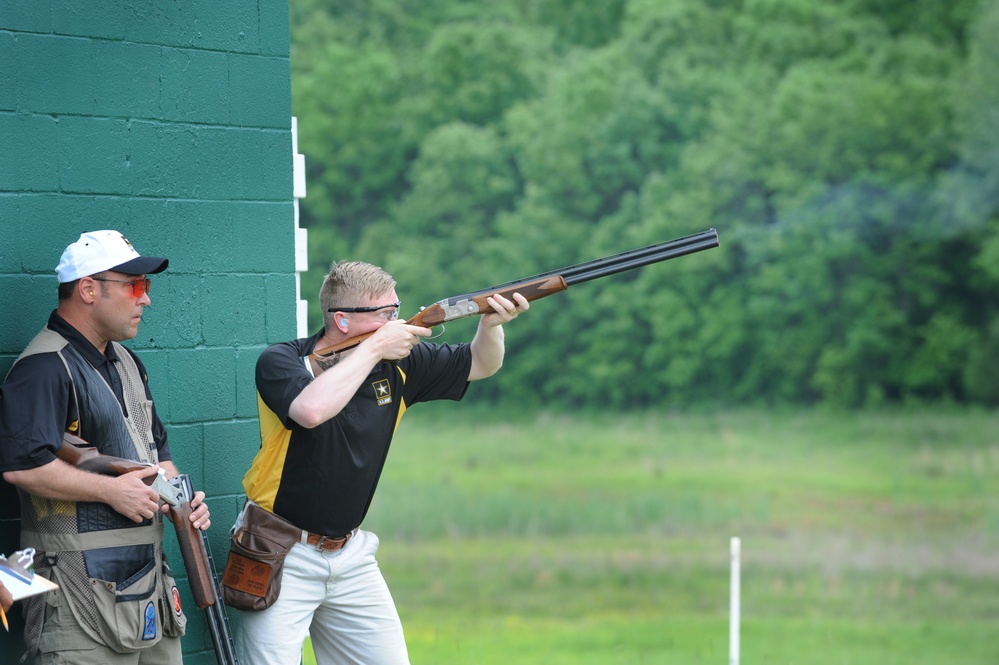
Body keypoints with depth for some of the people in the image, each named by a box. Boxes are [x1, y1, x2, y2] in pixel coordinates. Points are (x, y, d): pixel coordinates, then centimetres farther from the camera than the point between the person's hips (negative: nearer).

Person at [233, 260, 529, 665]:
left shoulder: (398, 365, 2)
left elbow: (479, 365, 12)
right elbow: (312, 410, -35)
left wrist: (492, 324, -12)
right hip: (284, 556, -6)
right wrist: (375, 348, -25)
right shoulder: (280, 362, -14)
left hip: (351, 556, 6)